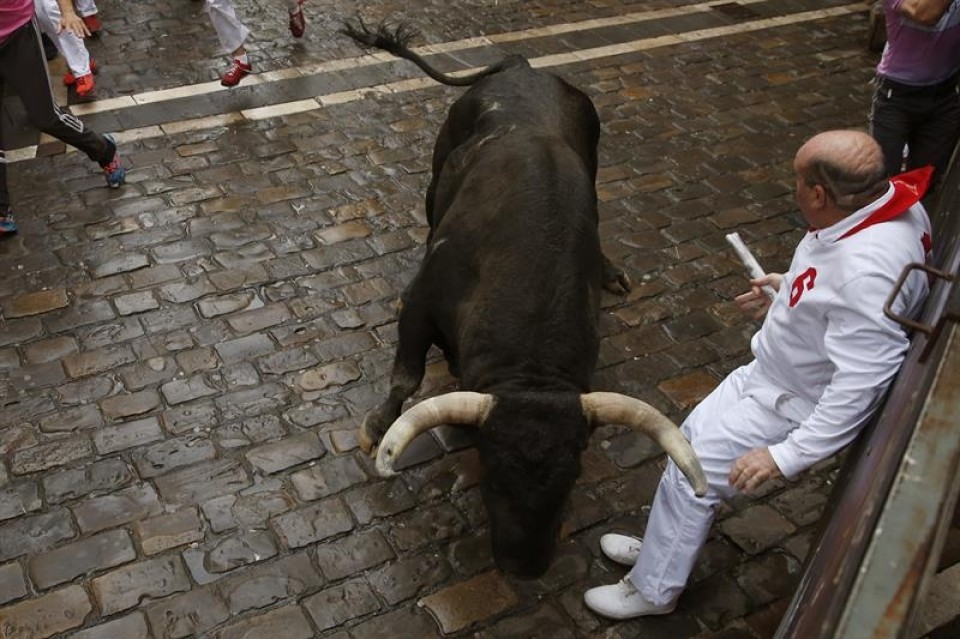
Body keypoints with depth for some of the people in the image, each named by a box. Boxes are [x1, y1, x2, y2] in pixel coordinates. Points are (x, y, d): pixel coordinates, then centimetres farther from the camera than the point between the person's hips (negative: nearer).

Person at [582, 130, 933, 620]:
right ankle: (665, 546, 40)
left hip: (793, 404, -9)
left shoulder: (867, 271, -38)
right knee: (692, 438, 18)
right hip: (773, 372, 9)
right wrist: (790, 288, 13)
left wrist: (788, 455, -30)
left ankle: (652, 590, 24)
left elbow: (862, 384, -35)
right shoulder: (892, 196, -10)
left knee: (690, 473, 0)